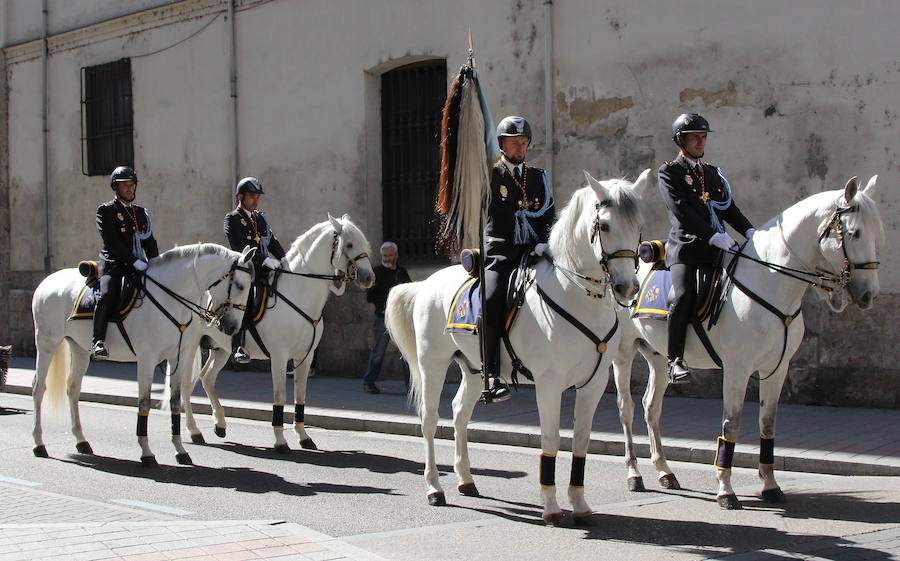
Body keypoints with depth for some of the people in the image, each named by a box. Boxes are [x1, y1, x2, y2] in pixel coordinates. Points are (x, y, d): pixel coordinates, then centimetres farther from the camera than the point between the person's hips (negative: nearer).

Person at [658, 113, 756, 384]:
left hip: (714, 249, 6)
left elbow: (729, 208, 21)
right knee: (684, 295, -27)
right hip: (684, 245, -6)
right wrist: (713, 236, -19)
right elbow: (680, 210, -10)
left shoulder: (714, 173, 24)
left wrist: (750, 232, 1)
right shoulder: (669, 172, 4)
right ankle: (675, 359, -21)